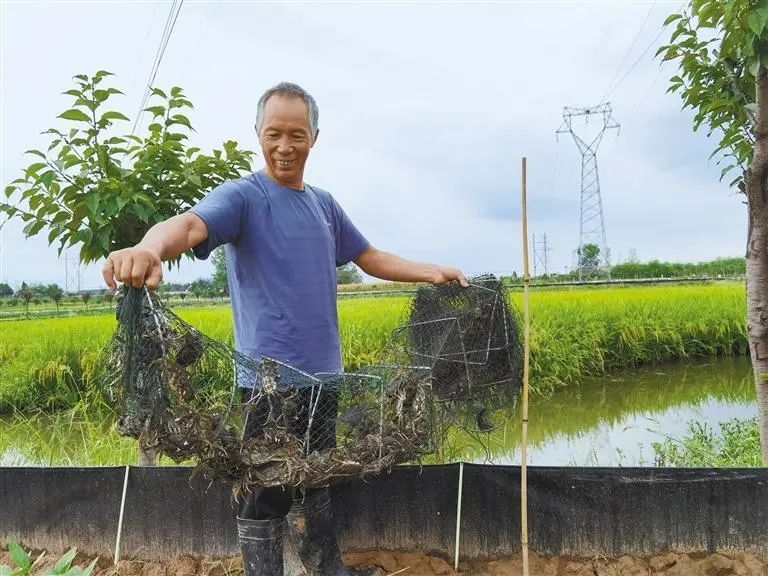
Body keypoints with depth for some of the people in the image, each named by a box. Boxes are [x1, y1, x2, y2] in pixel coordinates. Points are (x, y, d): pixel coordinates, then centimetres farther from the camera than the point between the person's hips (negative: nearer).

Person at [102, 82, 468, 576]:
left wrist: (432, 272, 10)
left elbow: (370, 257, 21)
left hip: (323, 374, 7)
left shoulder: (324, 203, 12)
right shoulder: (243, 195, -9)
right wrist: (149, 248, -52)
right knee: (267, 496, 5)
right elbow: (189, 224, -29)